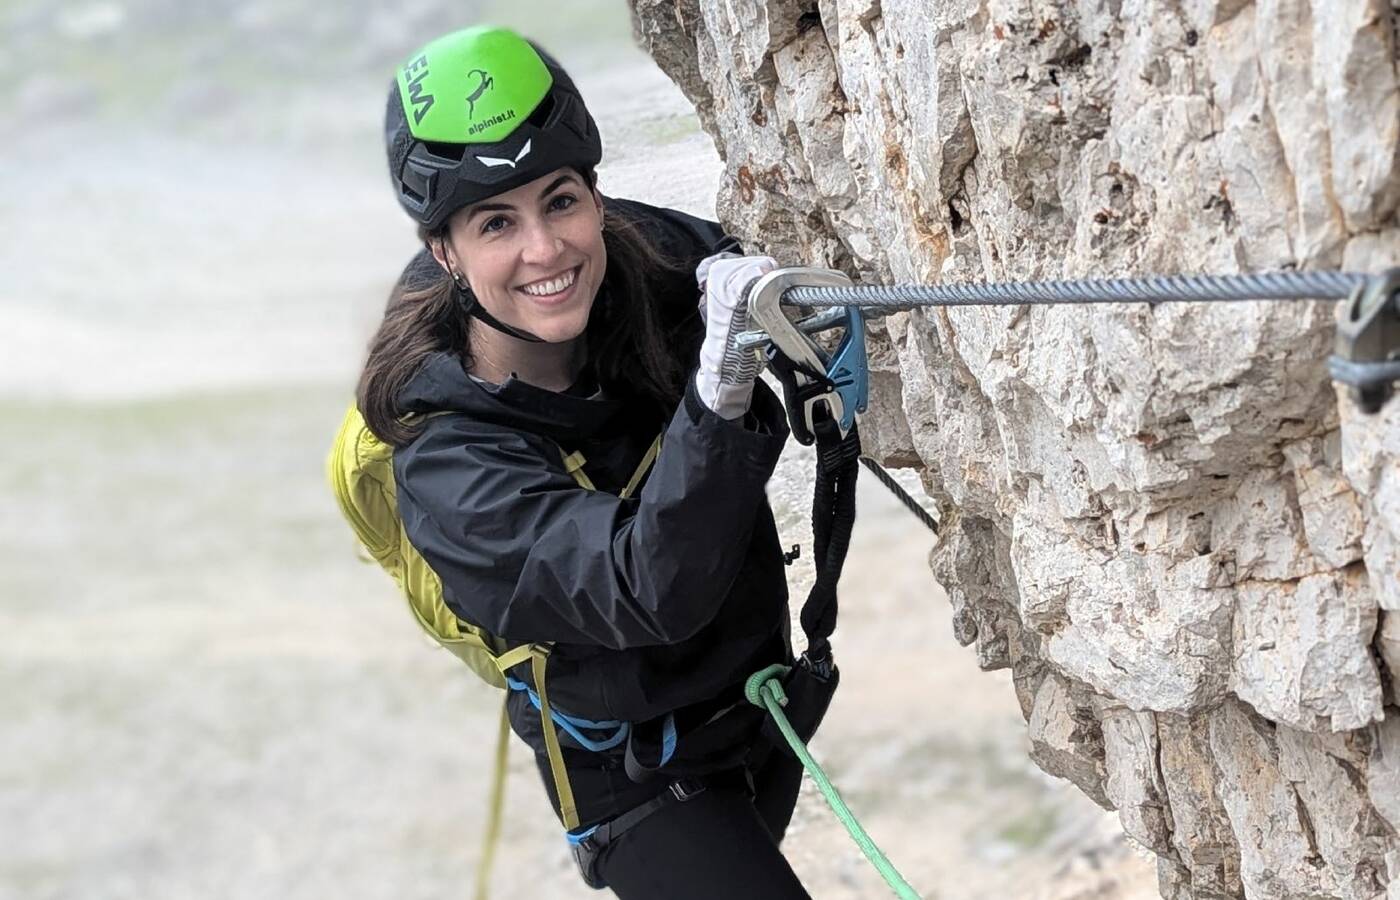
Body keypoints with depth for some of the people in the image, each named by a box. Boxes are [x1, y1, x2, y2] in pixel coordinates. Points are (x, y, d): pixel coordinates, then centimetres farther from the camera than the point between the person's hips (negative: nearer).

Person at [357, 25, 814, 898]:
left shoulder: (640, 255, -18)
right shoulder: (450, 468, -33)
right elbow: (656, 593, -45)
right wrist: (719, 394, -59)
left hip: (761, 703, 6)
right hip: (640, 785, -6)